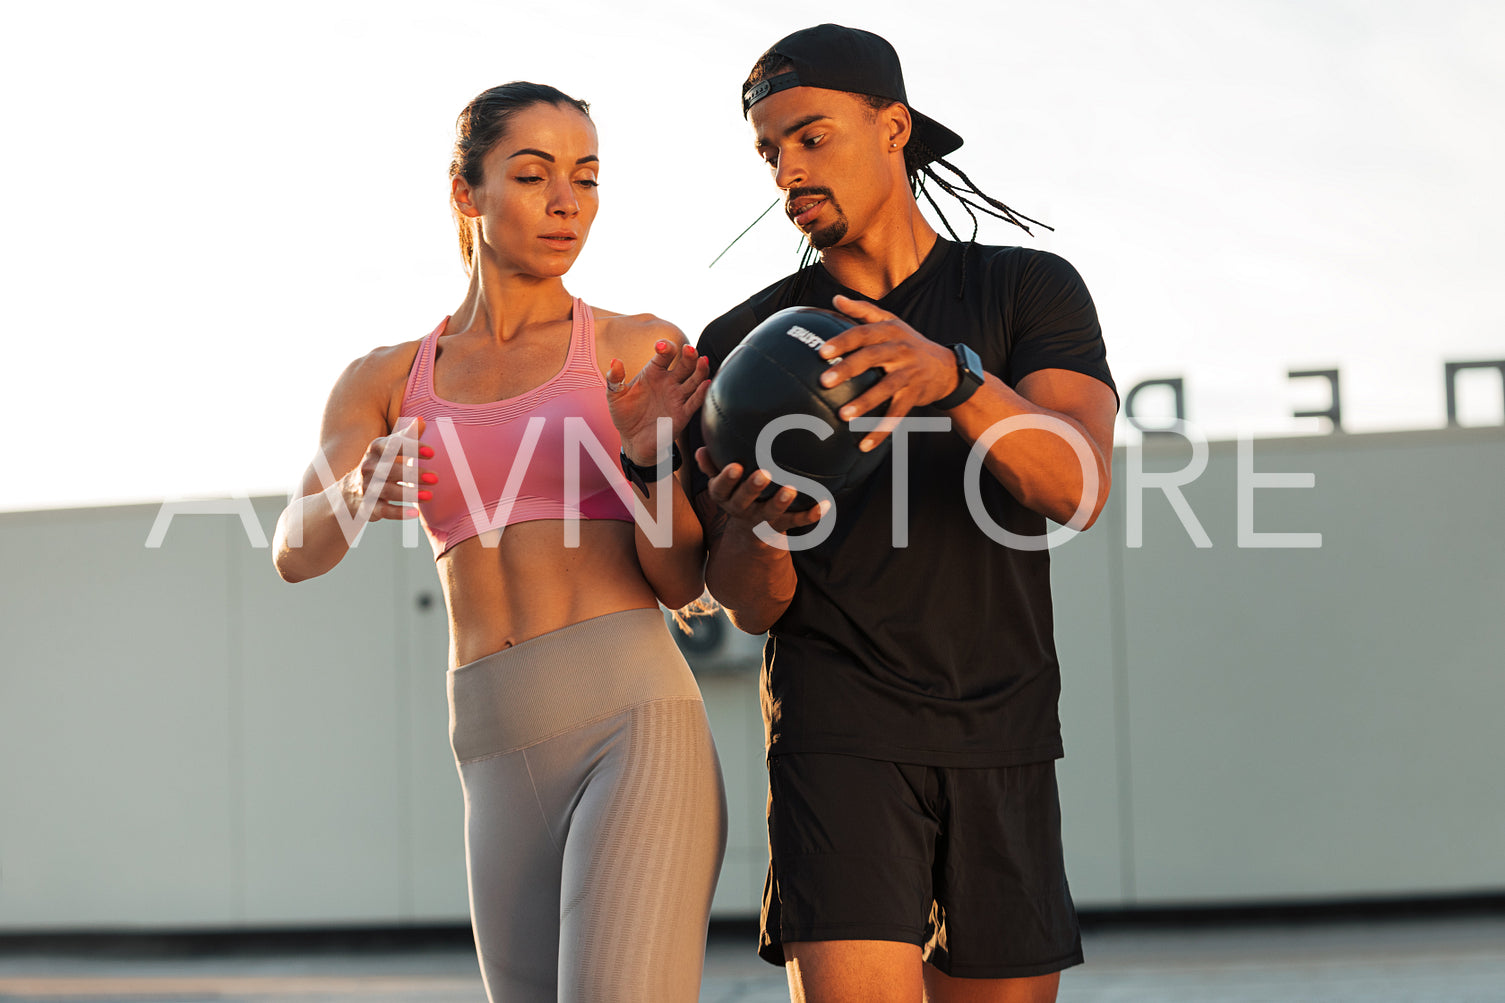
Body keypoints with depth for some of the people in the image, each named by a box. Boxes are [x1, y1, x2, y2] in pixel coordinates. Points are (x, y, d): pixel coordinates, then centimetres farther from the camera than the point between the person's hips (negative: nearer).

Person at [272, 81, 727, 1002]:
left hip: (638, 728, -4)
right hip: (504, 764, 4)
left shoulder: (641, 353, 7)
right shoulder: (385, 384, 16)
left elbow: (680, 581, 2)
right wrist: (356, 499, -23)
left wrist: (652, 455, -18)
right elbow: (297, 550, 0)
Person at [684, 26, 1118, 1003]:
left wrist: (952, 376, -35)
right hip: (840, 733, -1)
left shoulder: (1033, 290, 3)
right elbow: (750, 603, 0)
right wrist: (756, 527, -25)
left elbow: (1078, 488, -16)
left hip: (1005, 741, 2)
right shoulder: (742, 346, 4)